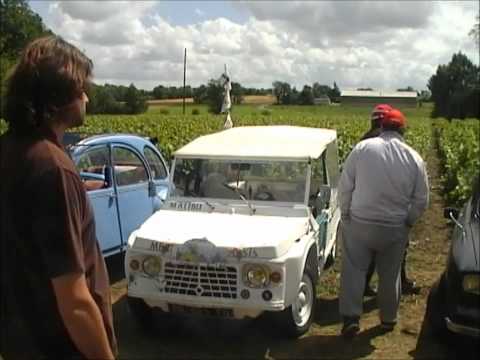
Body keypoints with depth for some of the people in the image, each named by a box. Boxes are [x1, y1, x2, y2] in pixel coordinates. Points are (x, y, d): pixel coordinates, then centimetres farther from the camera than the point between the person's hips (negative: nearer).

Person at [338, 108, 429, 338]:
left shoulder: (362, 148, -9)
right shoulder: (414, 158, -5)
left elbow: (344, 187, -6)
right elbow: (421, 200, 0)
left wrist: (346, 216, 6)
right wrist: (407, 222, 14)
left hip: (359, 224, -2)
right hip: (395, 228, 2)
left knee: (353, 270, 9)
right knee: (390, 274, 17)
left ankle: (351, 317, 6)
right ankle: (388, 318, 32)